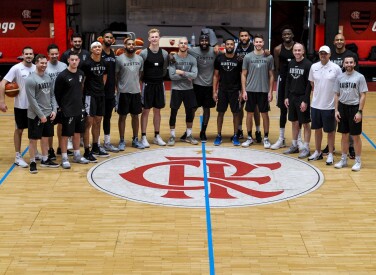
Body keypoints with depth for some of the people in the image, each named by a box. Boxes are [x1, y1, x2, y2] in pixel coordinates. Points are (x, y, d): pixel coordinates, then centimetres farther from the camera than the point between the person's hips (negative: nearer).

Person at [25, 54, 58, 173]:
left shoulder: (48, 77, 8)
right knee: (33, 139, 1)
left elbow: (52, 95, 13)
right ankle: (32, 162, 9)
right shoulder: (30, 80, -13)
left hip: (48, 114, 7)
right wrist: (41, 115, -17)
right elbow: (32, 100, -16)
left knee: (46, 137, 15)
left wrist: (54, 110, 1)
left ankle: (45, 160, 26)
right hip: (36, 115, -7)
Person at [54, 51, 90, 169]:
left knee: (77, 133, 14)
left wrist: (80, 102, 14)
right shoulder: (62, 76, -14)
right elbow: (57, 93, -8)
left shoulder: (81, 74, 3)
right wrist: (61, 106, -4)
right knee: (65, 134, 0)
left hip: (79, 109, 6)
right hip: (67, 110, -6)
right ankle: (64, 158, 8)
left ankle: (77, 155, 27)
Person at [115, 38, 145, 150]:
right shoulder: (119, 59, -6)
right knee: (122, 116, 3)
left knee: (135, 116, 10)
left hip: (136, 91, 4)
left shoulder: (139, 59, 6)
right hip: (124, 92, -4)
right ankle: (122, 141, 11)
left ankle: (135, 140, 21)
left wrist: (137, 84, 8)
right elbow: (115, 75, -3)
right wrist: (118, 88, -5)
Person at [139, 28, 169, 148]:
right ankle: (143, 137, 5)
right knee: (146, 111, 0)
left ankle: (157, 136, 19)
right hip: (148, 84, -3)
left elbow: (165, 69, 11)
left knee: (157, 111, 10)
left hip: (159, 84, 4)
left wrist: (159, 77, 2)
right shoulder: (144, 53, -7)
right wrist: (145, 77, -3)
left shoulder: (164, 53, 3)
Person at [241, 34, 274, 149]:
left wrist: (270, 91, -1)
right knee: (249, 114, 6)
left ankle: (266, 138, 14)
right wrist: (244, 90, -3)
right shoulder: (248, 57, 0)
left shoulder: (269, 57, 0)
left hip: (264, 91, 0)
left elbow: (271, 75, 4)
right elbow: (243, 74, 3)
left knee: (264, 114, 4)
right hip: (250, 90, 1)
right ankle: (249, 137, 17)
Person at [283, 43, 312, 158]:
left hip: (302, 98, -6)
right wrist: (286, 97, 7)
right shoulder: (291, 63, 7)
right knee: (294, 122, 14)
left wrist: (305, 101, -16)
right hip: (292, 97, 6)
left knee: (305, 123, 1)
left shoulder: (308, 64, -11)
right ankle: (294, 145, 24)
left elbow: (309, 84, -13)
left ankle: (306, 148, 6)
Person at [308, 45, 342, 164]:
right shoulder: (314, 67, 2)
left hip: (330, 105, -4)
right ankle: (318, 152, 27)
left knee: (330, 131, 5)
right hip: (316, 104, 4)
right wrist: (317, 93, 11)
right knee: (317, 129, 13)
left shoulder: (336, 68, -8)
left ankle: (330, 154, 15)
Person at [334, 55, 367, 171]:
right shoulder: (340, 77, 6)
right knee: (344, 135, 11)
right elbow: (336, 95, 11)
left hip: (354, 107, -4)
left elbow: (363, 96, -7)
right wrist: (336, 110, 3)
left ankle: (358, 161, 11)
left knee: (356, 136, 2)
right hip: (342, 107, 4)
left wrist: (359, 112, -13)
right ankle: (343, 159, 21)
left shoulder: (360, 77, -6)